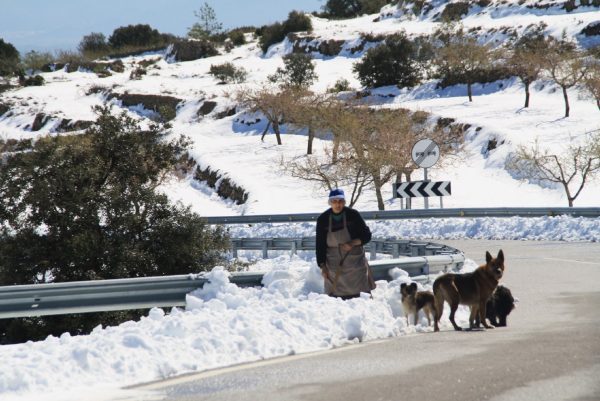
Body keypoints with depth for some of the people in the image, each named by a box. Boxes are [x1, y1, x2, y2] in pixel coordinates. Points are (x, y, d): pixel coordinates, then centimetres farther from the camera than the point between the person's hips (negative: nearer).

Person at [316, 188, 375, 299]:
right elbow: (320, 245, 3)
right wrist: (322, 266, -2)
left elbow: (366, 235, 0)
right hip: (334, 264, 1)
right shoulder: (323, 219, -1)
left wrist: (353, 243, -19)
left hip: (355, 261, -1)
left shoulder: (353, 215, -5)